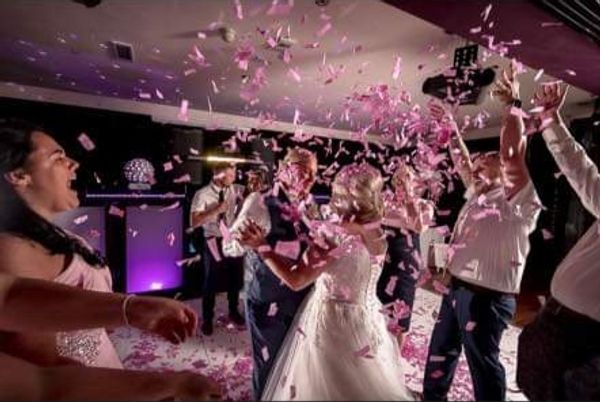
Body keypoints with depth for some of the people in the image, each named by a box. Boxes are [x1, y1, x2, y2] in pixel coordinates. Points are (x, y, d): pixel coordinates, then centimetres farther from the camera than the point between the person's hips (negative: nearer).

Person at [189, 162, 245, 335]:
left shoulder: (234, 189, -2)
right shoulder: (203, 194, -14)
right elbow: (194, 222, -20)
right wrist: (216, 210, -25)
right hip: (214, 242, -4)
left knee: (236, 278, 18)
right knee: (211, 282, 11)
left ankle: (233, 311, 43)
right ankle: (207, 319, 34)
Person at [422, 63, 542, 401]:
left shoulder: (517, 200, -10)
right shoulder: (478, 193, 10)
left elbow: (511, 153, -25)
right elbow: (461, 161, 21)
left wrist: (513, 105, -16)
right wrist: (451, 127, 27)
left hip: (487, 295, -8)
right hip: (457, 287, 8)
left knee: (484, 363, 7)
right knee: (440, 352, 23)